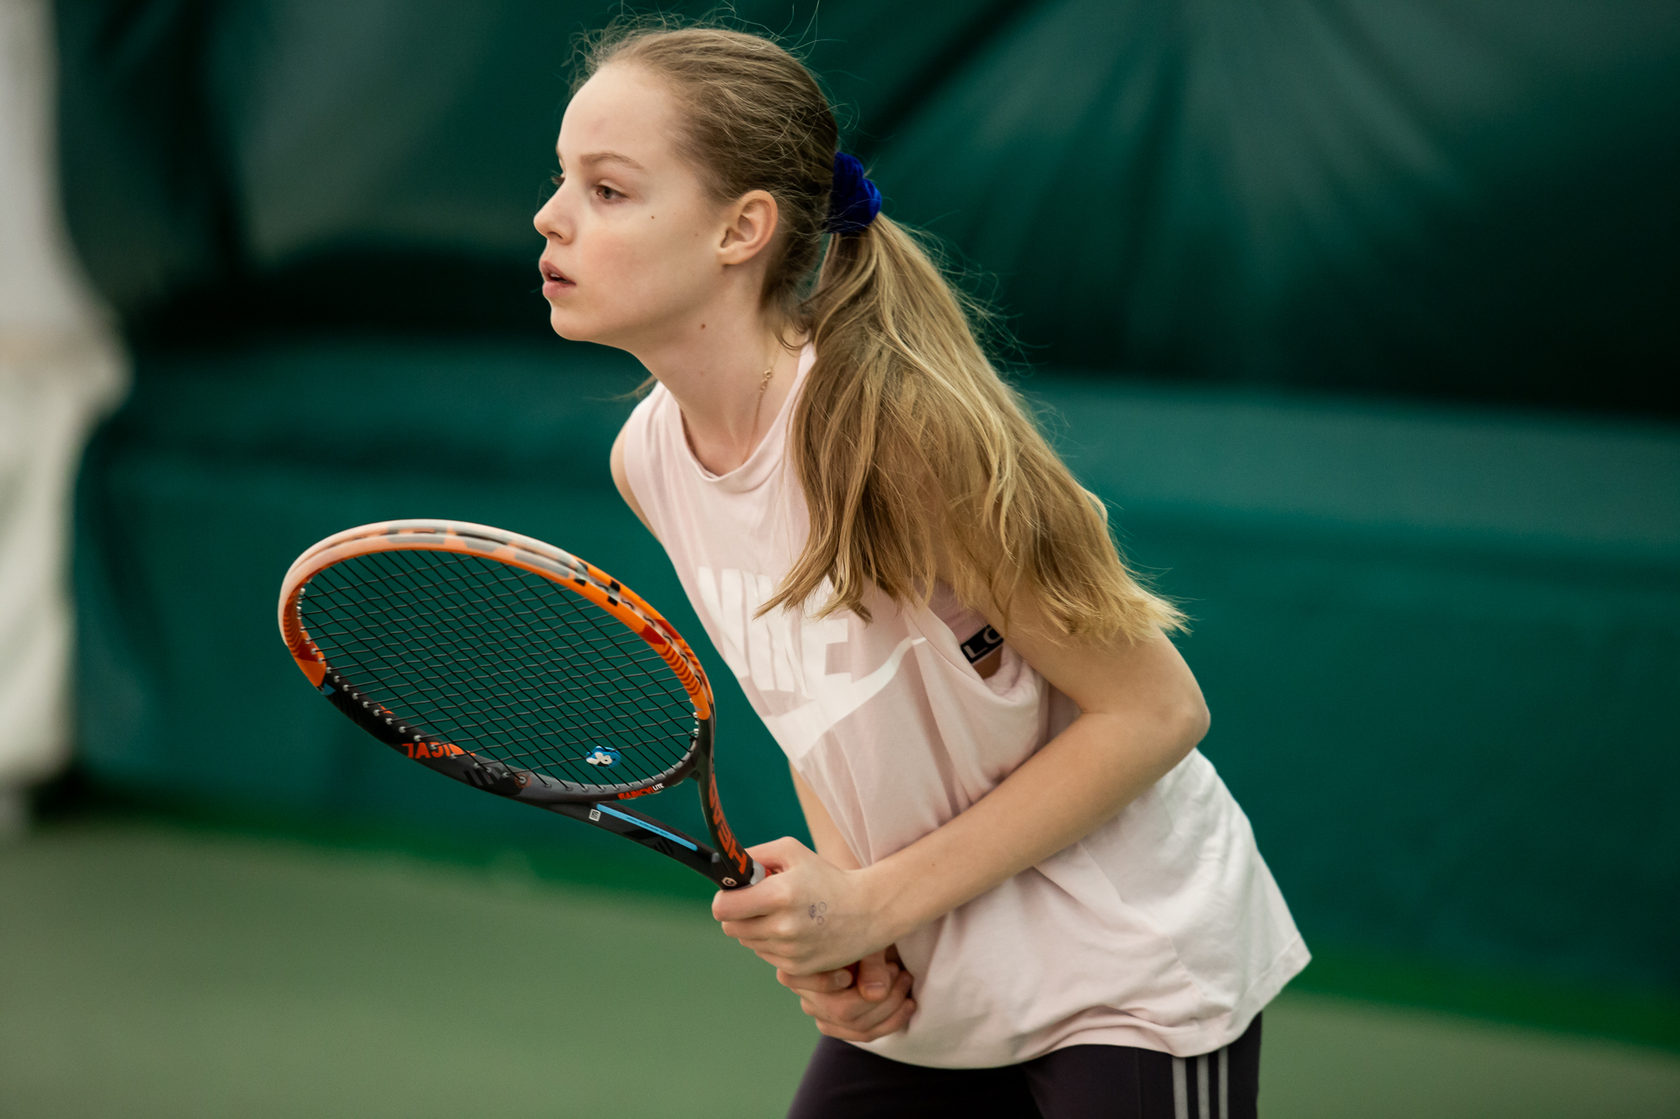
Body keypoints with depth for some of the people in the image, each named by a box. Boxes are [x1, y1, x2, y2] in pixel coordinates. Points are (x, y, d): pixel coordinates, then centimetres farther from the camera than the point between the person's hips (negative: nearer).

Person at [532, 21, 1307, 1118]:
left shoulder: (894, 427, -26)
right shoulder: (648, 460, -4)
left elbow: (1154, 711, -20)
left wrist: (878, 903, -21)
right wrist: (833, 904, -6)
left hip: (1130, 987, -6)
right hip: (910, 992, 6)